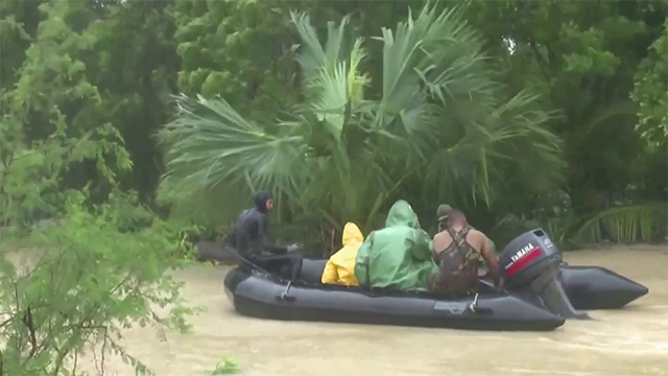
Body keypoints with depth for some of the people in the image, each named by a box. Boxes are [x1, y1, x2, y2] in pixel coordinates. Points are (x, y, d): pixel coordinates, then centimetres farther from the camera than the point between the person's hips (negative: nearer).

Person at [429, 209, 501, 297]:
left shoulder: (438, 238, 6)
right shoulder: (478, 236, 5)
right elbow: (493, 264, 10)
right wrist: (497, 284, 23)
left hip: (441, 289, 1)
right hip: (468, 291, 0)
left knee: (431, 278, 32)